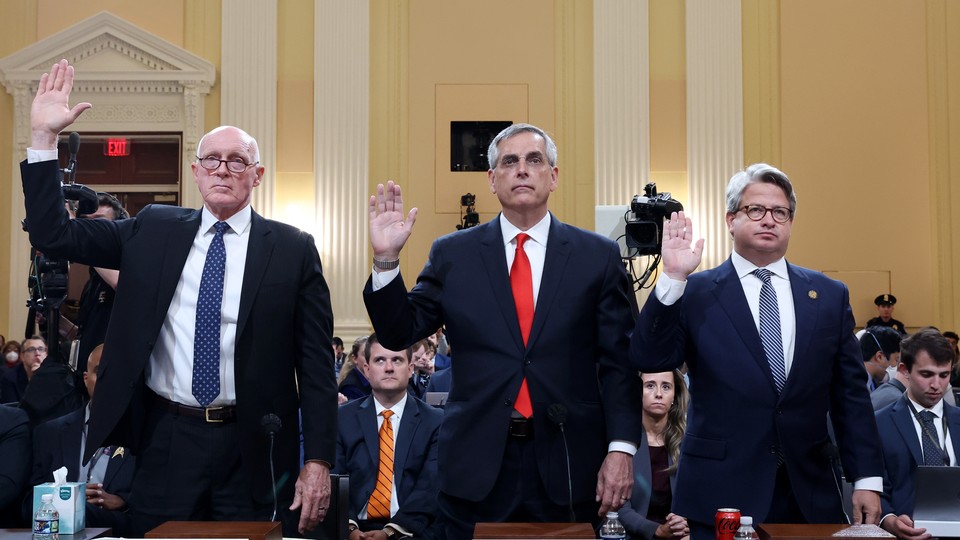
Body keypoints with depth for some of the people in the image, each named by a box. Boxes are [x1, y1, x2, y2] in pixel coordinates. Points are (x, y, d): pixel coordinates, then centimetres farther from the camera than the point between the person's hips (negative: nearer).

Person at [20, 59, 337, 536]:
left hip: (253, 452, -2)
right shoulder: (153, 230, 7)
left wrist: (318, 461, -8)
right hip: (165, 442, 2)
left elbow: (315, 363, -3)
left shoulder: (293, 249, -2)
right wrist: (43, 136, -3)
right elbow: (52, 235, 5)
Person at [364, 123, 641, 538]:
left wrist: (621, 448, -8)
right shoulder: (453, 254, 5)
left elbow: (618, 361, 0)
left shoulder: (598, 256, 2)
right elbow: (398, 334, 3)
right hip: (476, 466, 1)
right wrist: (387, 258, -11)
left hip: (568, 465, 0)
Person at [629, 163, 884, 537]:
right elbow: (649, 360, -13)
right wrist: (672, 278, -20)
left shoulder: (829, 295, 7)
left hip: (810, 496, 3)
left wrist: (867, 478, 3)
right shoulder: (695, 294, -1)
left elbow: (850, 395, 7)